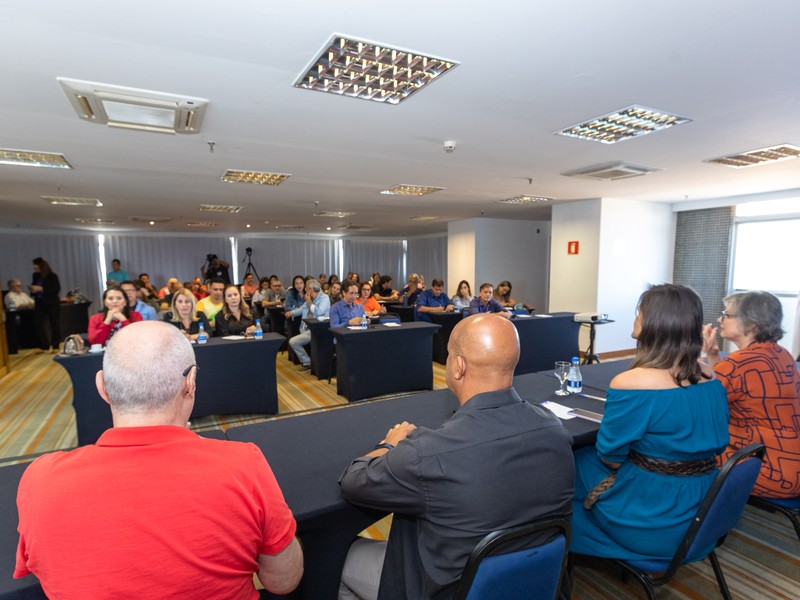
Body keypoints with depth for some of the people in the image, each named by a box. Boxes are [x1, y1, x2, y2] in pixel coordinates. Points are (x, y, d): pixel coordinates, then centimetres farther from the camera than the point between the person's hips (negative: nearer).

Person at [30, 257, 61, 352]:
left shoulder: (52, 276, -7)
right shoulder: (35, 276, 7)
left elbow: (56, 289, -15)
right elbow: (35, 288, 18)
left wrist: (41, 289, -21)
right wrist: (32, 290, -5)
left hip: (52, 304, -5)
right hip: (39, 304, 5)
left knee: (55, 325, 2)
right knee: (38, 324, -4)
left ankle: (55, 346, 12)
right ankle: (44, 345, 6)